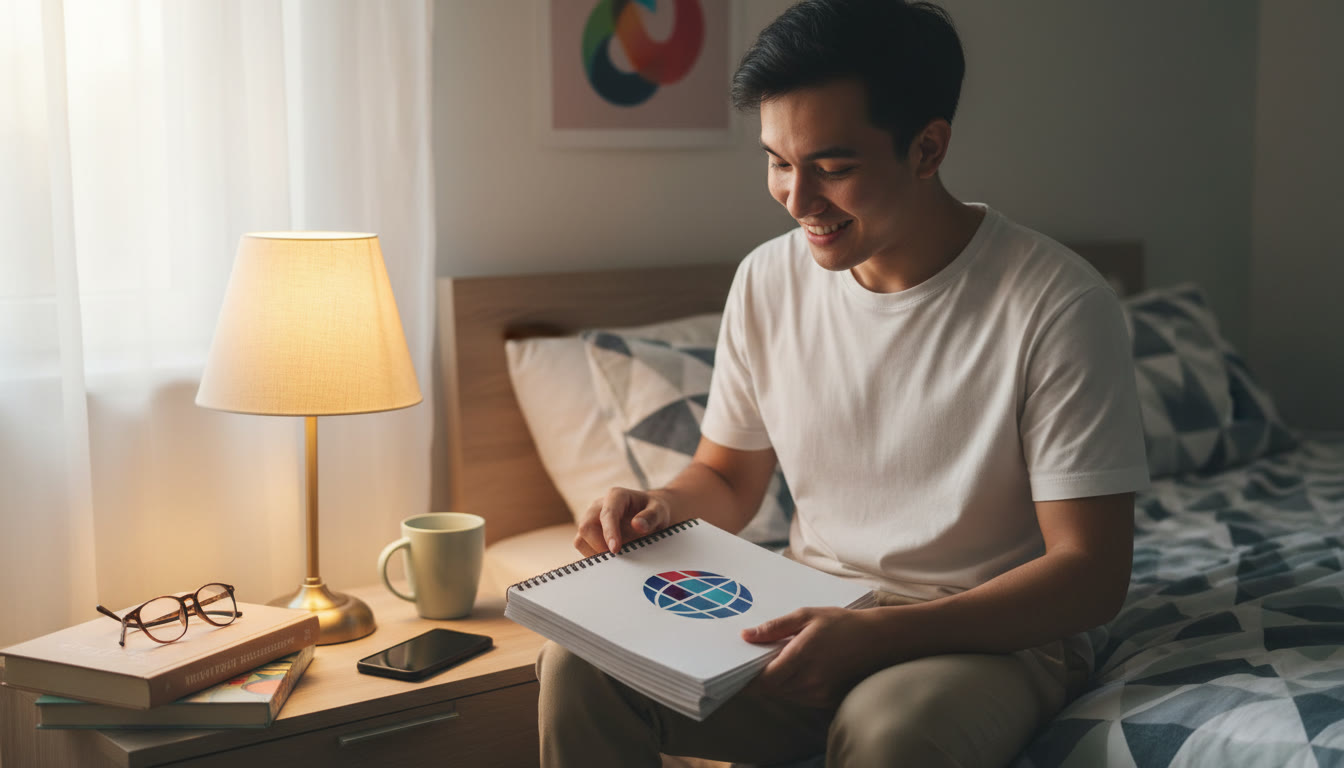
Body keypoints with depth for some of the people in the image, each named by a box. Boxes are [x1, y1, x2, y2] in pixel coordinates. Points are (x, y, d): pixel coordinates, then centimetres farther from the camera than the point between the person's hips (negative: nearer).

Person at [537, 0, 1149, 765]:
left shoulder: (1057, 303, -16)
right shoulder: (768, 279, 0)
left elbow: (1092, 573, -16)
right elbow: (727, 477, 14)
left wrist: (880, 634, -29)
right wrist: (659, 507, -11)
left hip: (996, 632, -4)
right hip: (812, 618, 5)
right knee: (580, 661, -18)